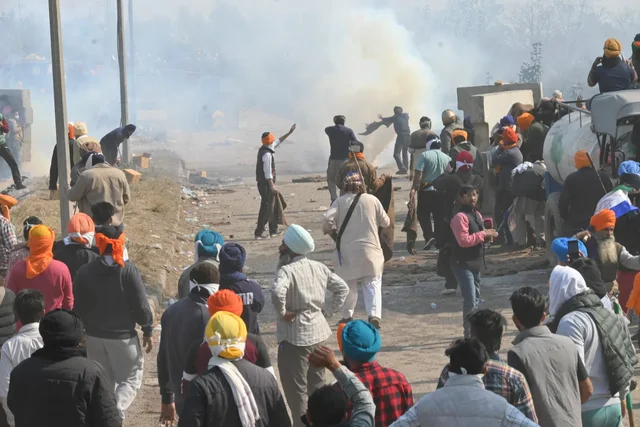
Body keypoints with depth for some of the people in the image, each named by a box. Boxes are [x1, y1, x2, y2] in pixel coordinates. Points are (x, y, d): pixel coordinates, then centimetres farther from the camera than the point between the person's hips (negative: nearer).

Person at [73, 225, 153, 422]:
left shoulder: (84, 272, -1)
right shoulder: (128, 269, -12)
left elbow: (78, 307, 5)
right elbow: (141, 304, -12)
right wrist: (148, 331, -1)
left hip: (94, 336, 4)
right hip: (123, 336, -4)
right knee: (130, 378, 5)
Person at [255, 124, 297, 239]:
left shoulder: (263, 149, 12)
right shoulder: (267, 154, -18)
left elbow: (278, 142, 27)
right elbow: (268, 172, -24)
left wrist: (289, 133, 33)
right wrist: (272, 186, -27)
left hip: (262, 183, 10)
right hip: (266, 183, -10)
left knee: (271, 207, 17)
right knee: (266, 208, -10)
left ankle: (273, 230, 24)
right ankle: (259, 232, -13)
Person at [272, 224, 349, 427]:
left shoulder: (287, 270, -19)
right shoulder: (319, 267, 4)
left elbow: (277, 293, -38)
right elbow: (342, 288, 11)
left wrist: (282, 313, -21)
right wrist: (328, 311, 10)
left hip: (295, 336, -8)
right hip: (318, 332, 8)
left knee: (295, 389, 1)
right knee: (317, 384, 20)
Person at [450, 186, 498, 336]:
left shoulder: (477, 215, 13)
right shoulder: (460, 217, -17)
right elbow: (463, 240, -26)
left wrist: (487, 235, 3)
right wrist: (483, 234, -22)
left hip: (476, 262, 9)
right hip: (464, 264, -9)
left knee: (475, 299, 18)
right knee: (470, 300, -11)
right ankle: (469, 333, -7)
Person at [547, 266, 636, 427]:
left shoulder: (571, 322, -15)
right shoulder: (606, 315, 12)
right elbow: (626, 360, 17)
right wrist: (621, 397, 26)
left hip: (586, 411, -9)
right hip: (613, 406, 9)